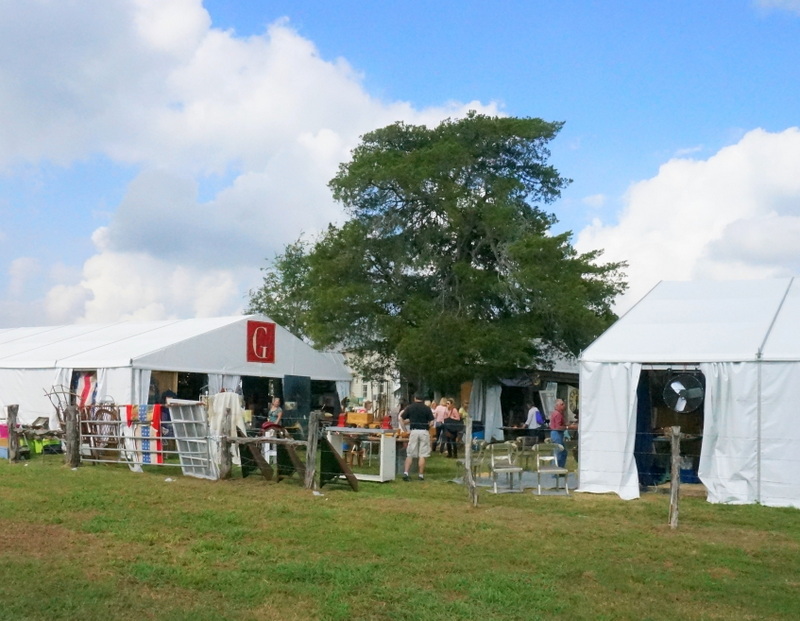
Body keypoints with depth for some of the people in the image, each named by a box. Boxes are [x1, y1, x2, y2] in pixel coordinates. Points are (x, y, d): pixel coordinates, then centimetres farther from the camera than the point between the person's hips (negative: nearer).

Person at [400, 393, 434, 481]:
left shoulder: (410, 407, 3)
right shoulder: (427, 408, 1)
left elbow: (401, 418, 4)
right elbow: (431, 422, -3)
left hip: (414, 431, 1)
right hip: (424, 432, -1)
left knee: (410, 454, 6)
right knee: (422, 455, 2)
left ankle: (405, 473, -5)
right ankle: (421, 475, 3)